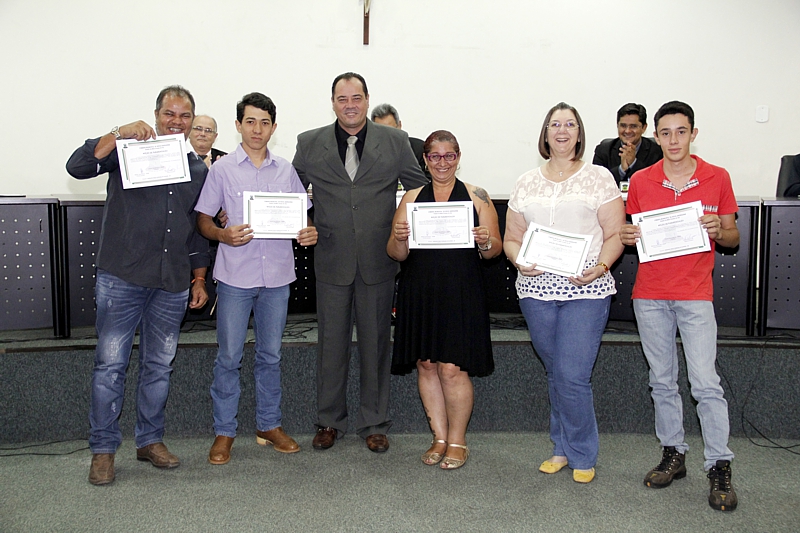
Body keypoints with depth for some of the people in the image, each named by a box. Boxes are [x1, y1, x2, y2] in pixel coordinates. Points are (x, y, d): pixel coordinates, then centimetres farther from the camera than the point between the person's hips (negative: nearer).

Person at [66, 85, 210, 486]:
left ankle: (150, 440, 24)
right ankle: (103, 449, 11)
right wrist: (119, 134, -22)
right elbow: (77, 167, -14)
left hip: (172, 284, 4)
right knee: (110, 364, -1)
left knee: (159, 366, 11)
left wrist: (199, 278, 15)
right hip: (122, 276, -4)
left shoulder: (198, 169, 14)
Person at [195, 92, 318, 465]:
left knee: (271, 355, 12)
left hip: (277, 275, 2)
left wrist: (308, 233, -9)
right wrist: (224, 235, -18)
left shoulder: (286, 171, 9)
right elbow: (203, 220, 2)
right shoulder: (222, 170, 1)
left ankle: (269, 425, 25)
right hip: (235, 275, -2)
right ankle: (224, 432, 15)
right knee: (229, 357, 3)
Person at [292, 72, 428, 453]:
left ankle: (374, 423, 21)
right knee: (332, 343, 8)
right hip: (331, 260, 0)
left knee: (376, 343, 8)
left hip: (378, 260, 0)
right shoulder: (309, 144, 5)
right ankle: (329, 421, 23)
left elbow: (420, 187, 10)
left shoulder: (396, 141, 4)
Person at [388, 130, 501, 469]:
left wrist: (486, 242, -16)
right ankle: (440, 437, 22)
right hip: (419, 293, 3)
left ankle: (458, 441, 13)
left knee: (452, 368, -5)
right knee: (425, 365, 7)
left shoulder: (477, 197, 6)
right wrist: (399, 238, -13)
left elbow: (495, 249, 5)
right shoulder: (411, 198, 11)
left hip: (461, 294, -3)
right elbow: (396, 254, 8)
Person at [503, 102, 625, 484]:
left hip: (585, 290, -3)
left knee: (572, 376, -8)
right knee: (555, 373, 12)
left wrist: (600, 267, -16)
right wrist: (519, 260, -7)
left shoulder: (598, 178, 5)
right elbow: (511, 237, 14)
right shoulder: (527, 183, 13)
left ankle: (582, 456, 12)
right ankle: (562, 448, 28)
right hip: (536, 289, 3)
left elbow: (616, 234, 1)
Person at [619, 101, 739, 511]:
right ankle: (673, 454, 24)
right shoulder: (640, 181, 4)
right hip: (650, 294, 2)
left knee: (705, 382, -7)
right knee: (662, 381, 11)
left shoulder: (717, 178, 1)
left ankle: (719, 469, 3)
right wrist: (626, 237, -10)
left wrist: (718, 230, -15)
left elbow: (733, 238, 7)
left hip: (695, 294, -2)